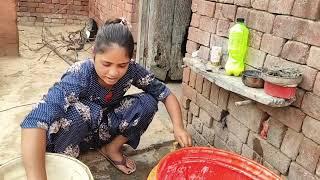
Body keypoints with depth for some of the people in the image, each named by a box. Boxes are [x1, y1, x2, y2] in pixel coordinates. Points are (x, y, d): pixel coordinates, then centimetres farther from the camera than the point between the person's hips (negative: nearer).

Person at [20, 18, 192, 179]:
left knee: (148, 102, -18)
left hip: (104, 130, 4)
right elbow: (34, 123, -47)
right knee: (89, 111, -37)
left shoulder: (131, 70, -22)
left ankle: (112, 148, 1)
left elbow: (165, 93, -12)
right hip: (71, 136, -4)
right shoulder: (80, 76, -35)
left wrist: (178, 128, -28)